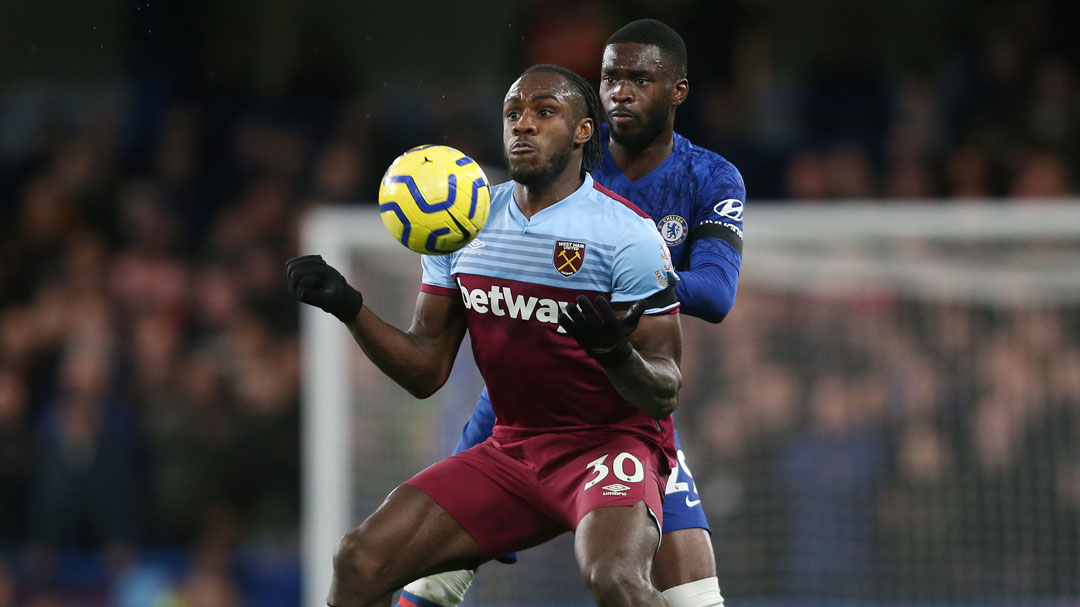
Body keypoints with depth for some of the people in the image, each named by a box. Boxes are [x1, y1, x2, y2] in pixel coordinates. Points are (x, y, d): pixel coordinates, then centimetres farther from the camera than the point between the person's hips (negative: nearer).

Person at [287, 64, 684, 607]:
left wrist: (617, 354, -36)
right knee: (360, 562, -7)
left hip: (611, 443, -6)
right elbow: (427, 371, 7)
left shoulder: (626, 234, -13)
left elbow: (664, 397, -14)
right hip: (512, 450, 6)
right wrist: (349, 308, -8)